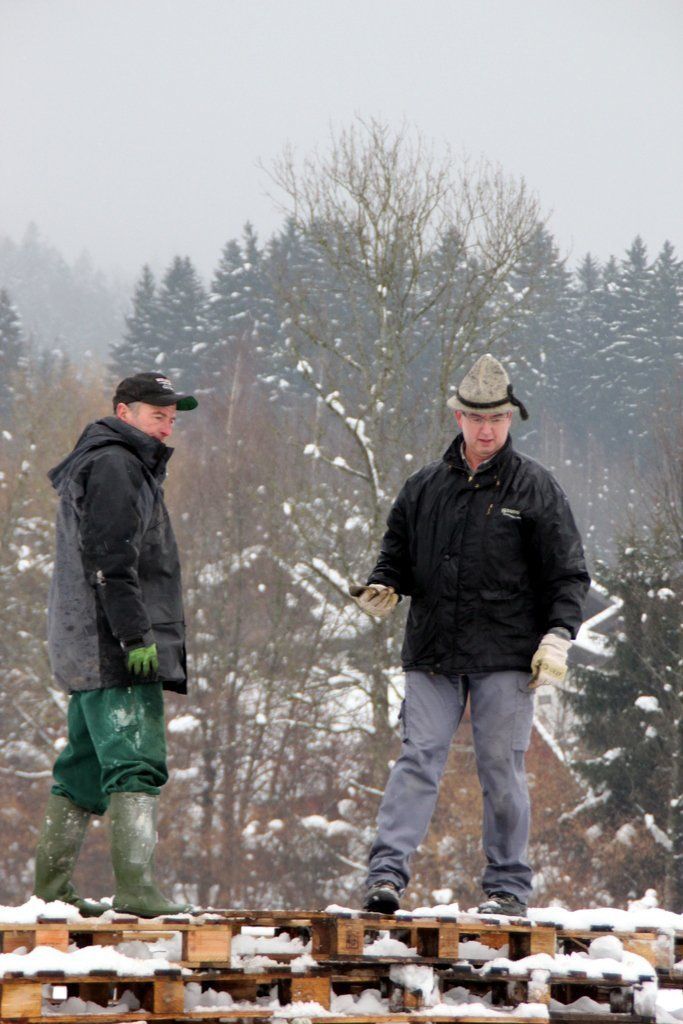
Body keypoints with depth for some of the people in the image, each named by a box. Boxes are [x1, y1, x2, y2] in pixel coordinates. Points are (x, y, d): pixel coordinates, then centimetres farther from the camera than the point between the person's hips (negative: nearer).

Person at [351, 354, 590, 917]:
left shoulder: (536, 489, 4)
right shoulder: (425, 487, 11)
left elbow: (568, 575, 4)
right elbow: (398, 553, 21)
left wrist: (557, 636, -8)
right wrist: (384, 588, 0)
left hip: (505, 658, -2)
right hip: (432, 656, 2)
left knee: (502, 770, -1)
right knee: (418, 760, -6)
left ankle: (508, 886, 7)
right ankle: (388, 871, -11)